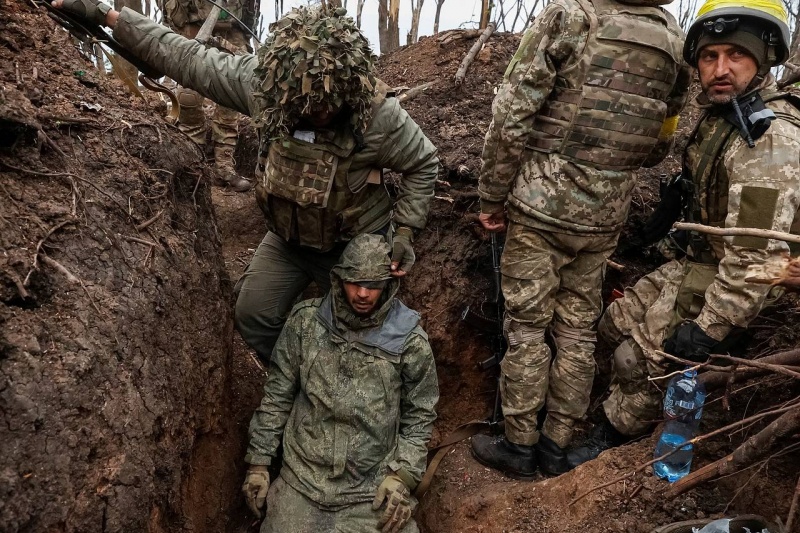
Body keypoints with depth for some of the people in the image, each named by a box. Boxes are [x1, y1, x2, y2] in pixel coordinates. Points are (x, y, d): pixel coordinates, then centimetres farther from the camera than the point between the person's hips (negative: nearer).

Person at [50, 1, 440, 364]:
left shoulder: (379, 113, -29)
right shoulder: (262, 79, -22)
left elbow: (423, 164, -12)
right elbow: (189, 59, -11)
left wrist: (404, 230, -17)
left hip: (355, 247, -3)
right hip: (287, 238, 4)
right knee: (253, 315, 6)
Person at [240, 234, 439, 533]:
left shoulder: (410, 342, -7)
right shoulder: (305, 321, -3)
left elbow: (419, 416, 3)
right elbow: (277, 395, 4)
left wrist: (402, 477, -6)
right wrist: (258, 462, 4)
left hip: (373, 488, -1)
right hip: (302, 479, 1)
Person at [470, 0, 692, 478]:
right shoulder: (677, 40, 7)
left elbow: (511, 117, -13)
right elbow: (659, 146, 14)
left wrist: (493, 195, -4)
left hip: (542, 206, -4)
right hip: (606, 217, 5)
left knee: (527, 328, 6)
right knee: (578, 330, 13)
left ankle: (520, 446, 18)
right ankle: (557, 446, 25)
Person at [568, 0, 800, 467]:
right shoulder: (721, 113, 3)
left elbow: (757, 255, -30)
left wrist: (710, 328, -26)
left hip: (724, 283, -9)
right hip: (695, 263, 9)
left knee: (640, 362, 1)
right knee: (617, 324, 15)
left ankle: (607, 443, 27)